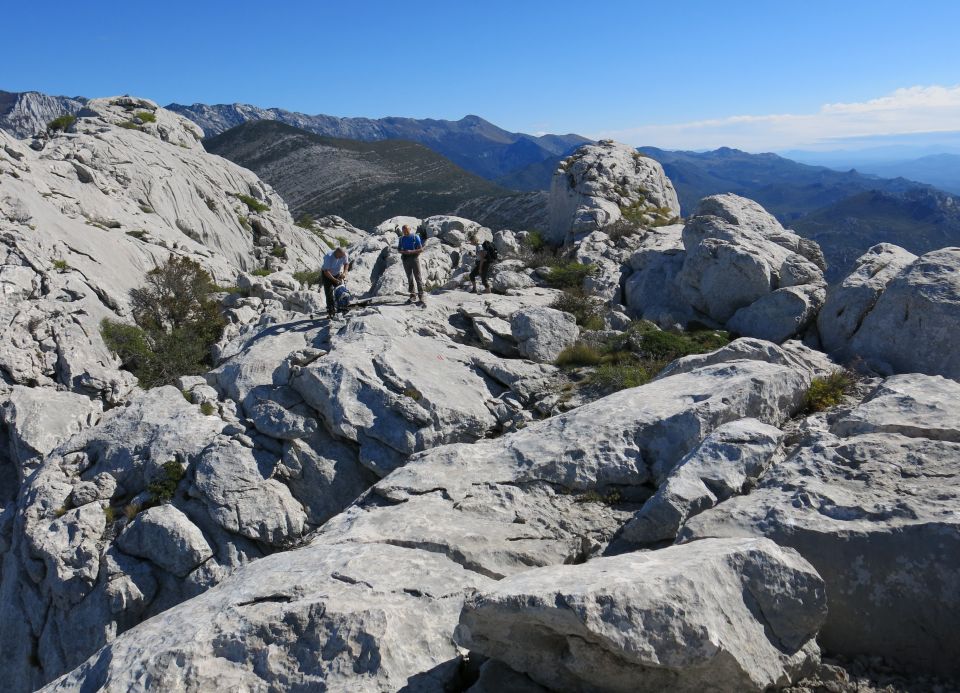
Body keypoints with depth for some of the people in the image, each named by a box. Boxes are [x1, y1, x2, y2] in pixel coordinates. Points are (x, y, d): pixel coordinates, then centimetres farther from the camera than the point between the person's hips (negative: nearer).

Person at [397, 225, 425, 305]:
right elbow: (399, 249, 14)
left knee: (418, 278, -5)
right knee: (409, 278, 9)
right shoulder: (402, 238, 8)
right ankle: (411, 296, 14)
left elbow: (421, 249, -7)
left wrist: (411, 251, -21)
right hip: (405, 260, 4)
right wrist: (403, 252, -10)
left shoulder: (415, 237, -5)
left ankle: (421, 297, -5)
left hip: (414, 258, -4)